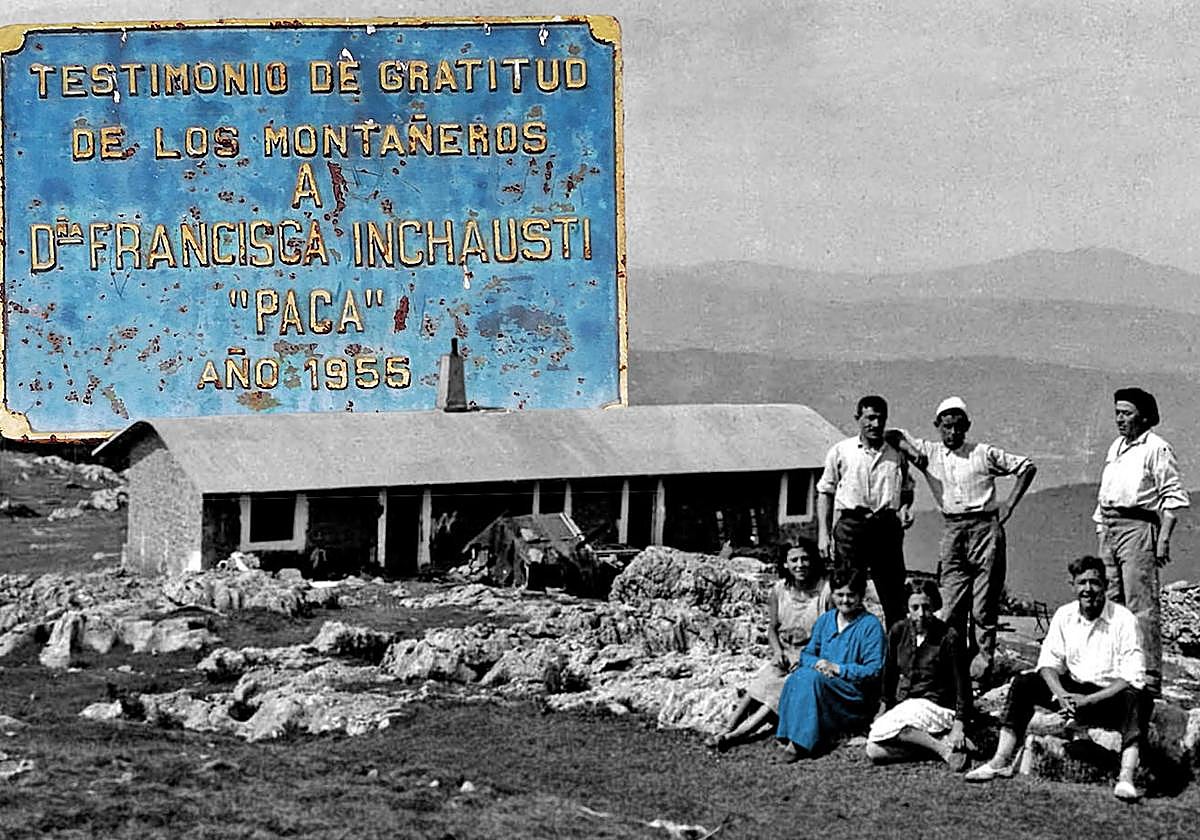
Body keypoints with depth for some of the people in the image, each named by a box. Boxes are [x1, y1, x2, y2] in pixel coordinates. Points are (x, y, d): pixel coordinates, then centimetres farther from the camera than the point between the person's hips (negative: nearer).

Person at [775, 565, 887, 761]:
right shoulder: (824, 620, 14)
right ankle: (790, 737, -33)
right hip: (820, 683, 5)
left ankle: (800, 742, -35)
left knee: (811, 678, -32)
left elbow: (874, 671, -10)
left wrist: (836, 668, -17)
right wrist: (817, 664, -10)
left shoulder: (870, 625, -4)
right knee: (796, 677, -27)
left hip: (856, 693, -5)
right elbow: (807, 654, 15)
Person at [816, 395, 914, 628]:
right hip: (851, 525, -2)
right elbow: (825, 493, 9)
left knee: (894, 596, 0)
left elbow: (906, 490, 26)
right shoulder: (840, 451, 8)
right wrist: (823, 534, 0)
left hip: (887, 527, 2)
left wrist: (905, 508, 2)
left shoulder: (896, 455, 14)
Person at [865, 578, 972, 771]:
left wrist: (958, 726, -15)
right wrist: (888, 710, 16)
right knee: (874, 752, -20)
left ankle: (943, 747, -22)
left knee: (882, 731, -31)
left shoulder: (948, 637, -11)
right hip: (905, 705, 6)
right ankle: (934, 741, -12)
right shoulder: (898, 632, 3)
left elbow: (962, 684, -9)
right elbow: (889, 676, 15)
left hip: (937, 707, -6)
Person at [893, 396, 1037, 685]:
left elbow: (1027, 467, 10)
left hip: (985, 526, -2)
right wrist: (914, 455, 3)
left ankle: (982, 661, 2)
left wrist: (1010, 503, 2)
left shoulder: (985, 454, 5)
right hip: (952, 531, 2)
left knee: (984, 606, -2)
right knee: (952, 606, -3)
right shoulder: (931, 452, 12)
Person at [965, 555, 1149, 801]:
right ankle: (1001, 762, -17)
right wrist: (1061, 695, -20)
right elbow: (1049, 661, 1)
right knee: (1023, 684, -13)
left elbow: (1133, 678, -19)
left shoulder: (1123, 620, -13)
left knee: (1138, 698, -36)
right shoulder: (1064, 616, 1)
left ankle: (1126, 778, -47)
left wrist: (1089, 700, -26)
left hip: (1109, 696, -4)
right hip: (1072, 691, 5)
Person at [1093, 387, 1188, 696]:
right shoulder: (1116, 448, 19)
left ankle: (1150, 678, -9)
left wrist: (1164, 538, -15)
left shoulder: (1156, 449, -6)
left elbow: (1174, 496, -9)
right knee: (1110, 603, 8)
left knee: (1141, 606, -10)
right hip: (1109, 530, 8)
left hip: (1138, 528, -8)